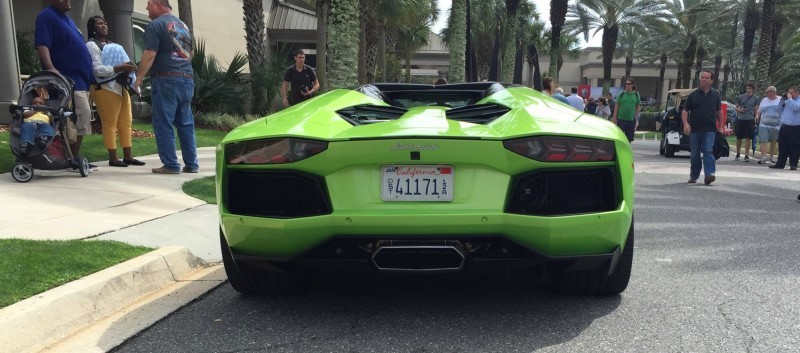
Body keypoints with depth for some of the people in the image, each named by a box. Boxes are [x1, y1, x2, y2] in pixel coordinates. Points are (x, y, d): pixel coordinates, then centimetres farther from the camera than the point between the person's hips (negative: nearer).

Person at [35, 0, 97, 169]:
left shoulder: (67, 19, 22)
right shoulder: (46, 17, -6)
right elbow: (42, 45, -18)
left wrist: (89, 76, 25)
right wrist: (50, 68, -32)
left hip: (80, 79, 10)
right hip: (68, 79, -10)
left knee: (78, 119, 10)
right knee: (82, 115, -15)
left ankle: (74, 158, 16)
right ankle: (74, 158, -9)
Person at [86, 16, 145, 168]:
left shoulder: (112, 44, 23)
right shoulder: (91, 45, -3)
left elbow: (121, 64, 26)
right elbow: (97, 69, -15)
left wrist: (129, 67, 1)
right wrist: (121, 68, -23)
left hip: (121, 87, 8)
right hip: (105, 89, -8)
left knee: (126, 122, 5)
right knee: (109, 123, -7)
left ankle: (128, 156, 10)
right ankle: (113, 158, -4)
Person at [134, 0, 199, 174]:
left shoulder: (155, 25, -4)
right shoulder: (183, 25, 19)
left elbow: (149, 55, -13)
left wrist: (138, 78, -9)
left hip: (166, 80, -7)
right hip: (187, 80, 7)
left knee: (164, 124, -3)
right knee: (186, 124, 9)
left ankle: (171, 165, -4)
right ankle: (191, 164, 9)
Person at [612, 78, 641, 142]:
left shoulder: (636, 95, 6)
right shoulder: (621, 94, 2)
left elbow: (638, 107, 12)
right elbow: (616, 106, 2)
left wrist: (635, 116, 4)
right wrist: (614, 117, -3)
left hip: (631, 120, 2)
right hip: (621, 119, -2)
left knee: (629, 138, 7)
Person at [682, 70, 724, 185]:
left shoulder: (716, 95, 9)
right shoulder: (693, 95, 4)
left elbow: (719, 111, 18)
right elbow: (685, 111, 2)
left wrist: (721, 127, 13)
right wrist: (685, 123, -14)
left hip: (709, 129, 0)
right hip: (695, 129, 0)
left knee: (708, 151, -14)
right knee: (695, 154, 8)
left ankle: (709, 174, -22)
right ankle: (694, 176, 21)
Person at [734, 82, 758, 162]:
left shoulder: (755, 98, 5)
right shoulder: (741, 97, 5)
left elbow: (756, 109, 10)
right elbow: (736, 107, 11)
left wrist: (756, 118, 4)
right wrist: (740, 110, -10)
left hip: (750, 120, -1)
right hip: (740, 119, 1)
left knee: (748, 138, -2)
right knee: (739, 138, 7)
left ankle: (746, 156, 3)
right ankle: (737, 154, 23)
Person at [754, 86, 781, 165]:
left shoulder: (781, 100, 1)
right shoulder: (764, 100, 9)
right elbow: (759, 110, 19)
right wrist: (757, 116, -1)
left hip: (776, 126, -1)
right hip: (764, 125, 1)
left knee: (773, 142, 11)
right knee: (763, 141, -12)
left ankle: (772, 156, 24)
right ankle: (763, 157, -15)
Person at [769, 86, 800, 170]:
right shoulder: (787, 100, 17)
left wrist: (790, 98, -11)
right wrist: (783, 99, 10)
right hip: (784, 127, 6)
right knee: (782, 147, 8)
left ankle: (793, 164, 7)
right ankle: (780, 164, 12)